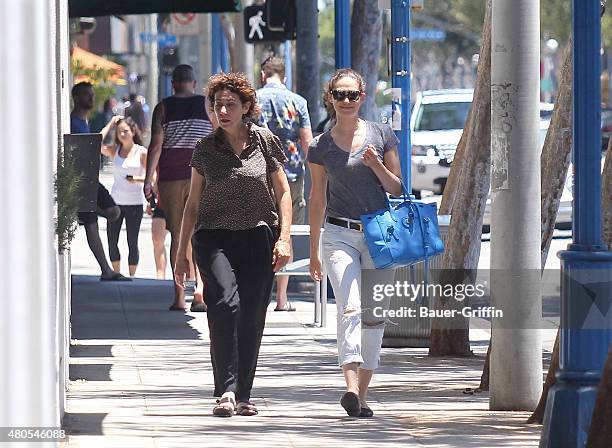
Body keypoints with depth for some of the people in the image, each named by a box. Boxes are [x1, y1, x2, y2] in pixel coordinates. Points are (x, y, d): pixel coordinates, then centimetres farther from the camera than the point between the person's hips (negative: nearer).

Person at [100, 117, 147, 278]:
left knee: (132, 242, 1)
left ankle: (132, 275, 11)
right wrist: (110, 125, -4)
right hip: (115, 202, 3)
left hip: (134, 203, -3)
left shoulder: (142, 152, -2)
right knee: (112, 241, 3)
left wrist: (138, 179, -21)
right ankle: (116, 274, 16)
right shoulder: (114, 150, 6)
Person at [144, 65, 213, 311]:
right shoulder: (208, 106, 2)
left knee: (177, 236, 6)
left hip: (171, 177, 0)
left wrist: (148, 179, -5)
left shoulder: (163, 108, 1)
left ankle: (179, 296, 4)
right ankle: (200, 291, -17)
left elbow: (156, 145, -6)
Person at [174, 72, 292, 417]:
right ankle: (226, 390, -23)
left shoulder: (265, 141, 5)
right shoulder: (206, 149, 7)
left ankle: (243, 395, 11)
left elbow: (283, 192, 9)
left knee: (252, 317, -1)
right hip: (214, 237, -1)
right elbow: (193, 203, 14)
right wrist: (182, 253, 13)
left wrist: (284, 237, -2)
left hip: (257, 237, 1)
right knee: (225, 302, -22)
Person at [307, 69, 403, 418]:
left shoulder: (382, 136, 5)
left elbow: (398, 189, 8)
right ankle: (351, 387, -32)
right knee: (350, 309, -19)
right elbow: (318, 199, 13)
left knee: (374, 318, 5)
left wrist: (376, 165, -11)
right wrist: (314, 252, 16)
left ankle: (363, 393, 14)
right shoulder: (321, 146, 5)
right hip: (340, 235, -1)